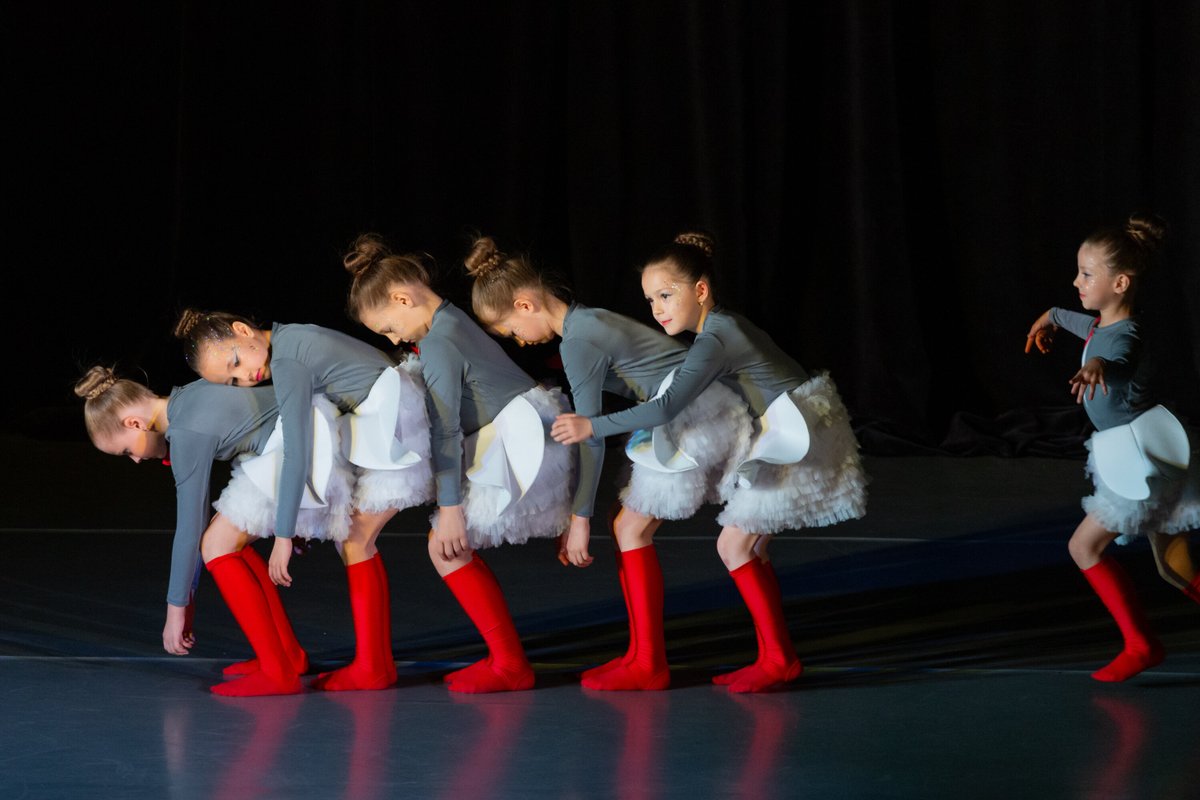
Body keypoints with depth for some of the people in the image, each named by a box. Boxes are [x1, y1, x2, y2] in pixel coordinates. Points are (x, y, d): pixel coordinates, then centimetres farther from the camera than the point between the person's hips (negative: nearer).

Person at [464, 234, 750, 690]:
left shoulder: (578, 344, -16)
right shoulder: (588, 320, 13)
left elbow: (591, 438, -15)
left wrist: (580, 517, -11)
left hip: (696, 418, -9)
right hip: (701, 412, 9)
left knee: (631, 528, -5)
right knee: (633, 526, 10)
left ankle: (649, 666, -2)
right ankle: (642, 656, 13)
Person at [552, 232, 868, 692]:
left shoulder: (713, 342, -20)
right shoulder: (724, 326, 11)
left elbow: (666, 409, -30)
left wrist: (592, 426, -29)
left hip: (794, 438, -10)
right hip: (790, 435, 10)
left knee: (734, 545, -8)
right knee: (750, 547, 13)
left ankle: (779, 659, -5)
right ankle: (775, 658, 16)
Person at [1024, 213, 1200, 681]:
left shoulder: (1123, 337, -22)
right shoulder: (1099, 326, 7)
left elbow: (1117, 360, -48)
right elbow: (1076, 318, 33)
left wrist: (1096, 367, -71)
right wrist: (1049, 319, 54)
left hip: (1142, 458, -9)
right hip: (1135, 459, 9)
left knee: (1085, 545, -7)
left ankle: (1140, 644, -3)